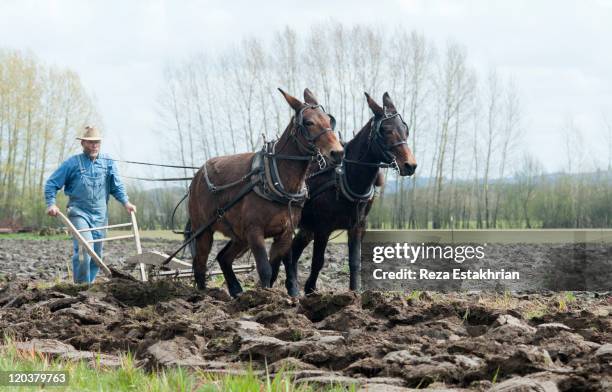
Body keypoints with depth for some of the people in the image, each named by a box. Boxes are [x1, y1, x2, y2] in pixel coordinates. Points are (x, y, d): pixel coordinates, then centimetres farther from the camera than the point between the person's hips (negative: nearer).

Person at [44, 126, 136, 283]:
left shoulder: (108, 163, 6)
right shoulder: (72, 163, -3)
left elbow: (117, 186, 8)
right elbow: (51, 184, 1)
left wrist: (126, 202, -9)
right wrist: (51, 204, -12)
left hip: (100, 216, 4)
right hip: (79, 213, -4)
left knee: (97, 254, 9)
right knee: (84, 250, -20)